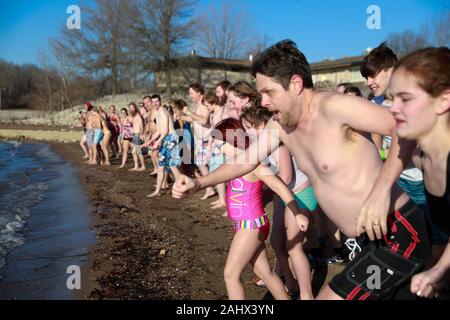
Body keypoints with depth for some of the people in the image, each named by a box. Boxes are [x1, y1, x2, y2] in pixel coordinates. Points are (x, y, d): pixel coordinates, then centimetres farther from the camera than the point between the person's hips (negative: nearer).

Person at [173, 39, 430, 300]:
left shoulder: (333, 106, -21)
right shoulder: (279, 125, 4)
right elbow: (246, 160, 14)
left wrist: (381, 191, -35)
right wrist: (198, 184, 6)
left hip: (400, 233, -8)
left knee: (329, 296, -6)